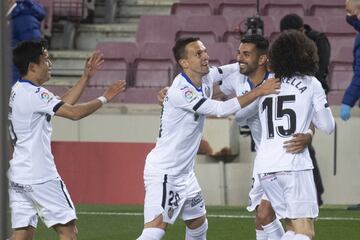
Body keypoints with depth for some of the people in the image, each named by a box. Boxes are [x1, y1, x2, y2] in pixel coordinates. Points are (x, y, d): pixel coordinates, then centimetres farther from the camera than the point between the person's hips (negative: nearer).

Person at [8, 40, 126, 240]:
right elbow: (74, 113, -18)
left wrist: (86, 76, 19)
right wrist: (104, 98, -5)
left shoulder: (16, 92, 15)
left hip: (17, 176, 9)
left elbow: (64, 104, 20)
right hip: (40, 177, -9)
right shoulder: (34, 94, -15)